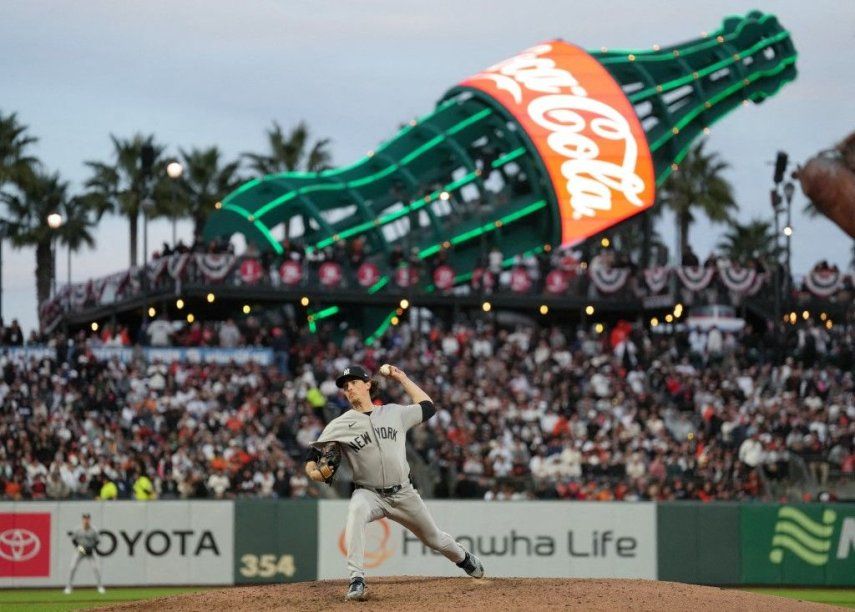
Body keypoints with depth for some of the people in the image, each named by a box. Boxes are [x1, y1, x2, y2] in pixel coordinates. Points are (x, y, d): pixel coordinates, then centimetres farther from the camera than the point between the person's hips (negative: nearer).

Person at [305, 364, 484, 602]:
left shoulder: (394, 413, 4)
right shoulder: (341, 424, -3)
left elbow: (427, 407, 16)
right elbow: (314, 452, -2)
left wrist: (402, 378, 16)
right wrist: (312, 471, -25)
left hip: (403, 493, 2)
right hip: (369, 494, -2)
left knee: (435, 539, 15)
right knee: (356, 511, -38)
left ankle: (464, 558, 50)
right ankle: (356, 580, -38)